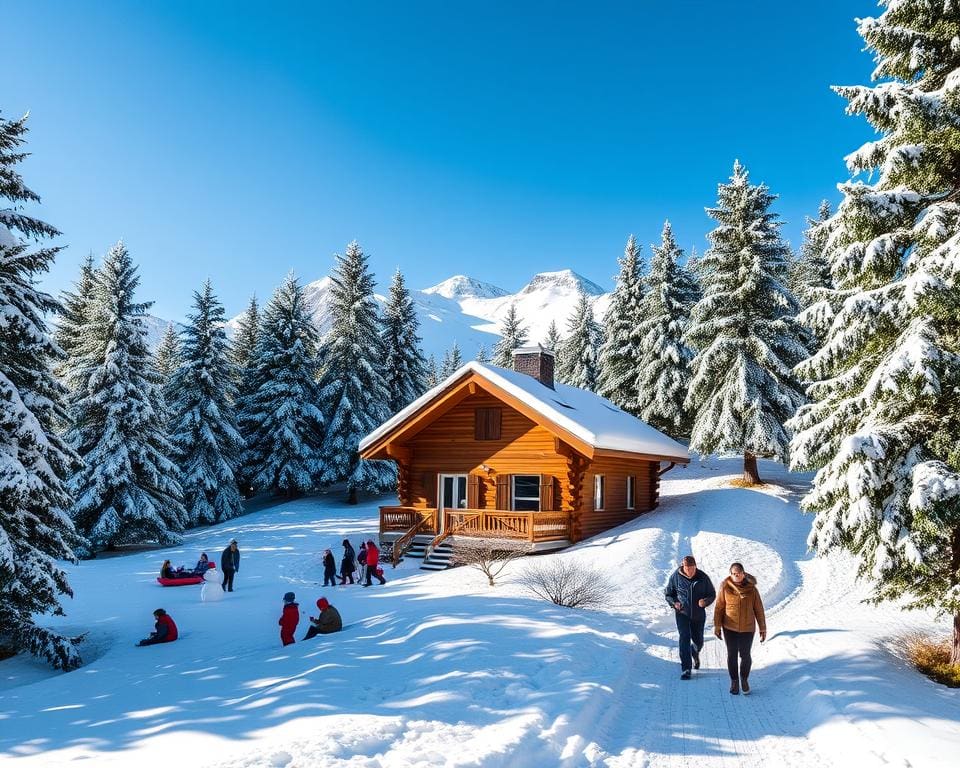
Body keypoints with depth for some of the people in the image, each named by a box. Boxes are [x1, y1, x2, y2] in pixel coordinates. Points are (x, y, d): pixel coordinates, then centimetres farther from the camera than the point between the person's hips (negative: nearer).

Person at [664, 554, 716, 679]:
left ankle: (695, 653, 50)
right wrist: (674, 603, -15)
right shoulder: (676, 576, -8)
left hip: (699, 614, 2)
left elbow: (712, 594, 4)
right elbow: (668, 594, 4)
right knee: (684, 638, -15)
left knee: (698, 640, 13)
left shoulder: (703, 577, -7)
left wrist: (705, 601, -18)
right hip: (682, 614, -2)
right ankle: (685, 669, -10)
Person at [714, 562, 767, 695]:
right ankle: (734, 681, 29)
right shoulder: (725, 588, -9)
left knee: (745, 655, 6)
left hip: (747, 629, 0)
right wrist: (717, 626, -4)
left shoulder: (752, 589, -7)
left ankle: (744, 679, 33)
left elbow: (759, 609, 0)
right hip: (729, 628, 0)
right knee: (732, 655, 9)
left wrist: (763, 628, 2)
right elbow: (719, 607, -3)